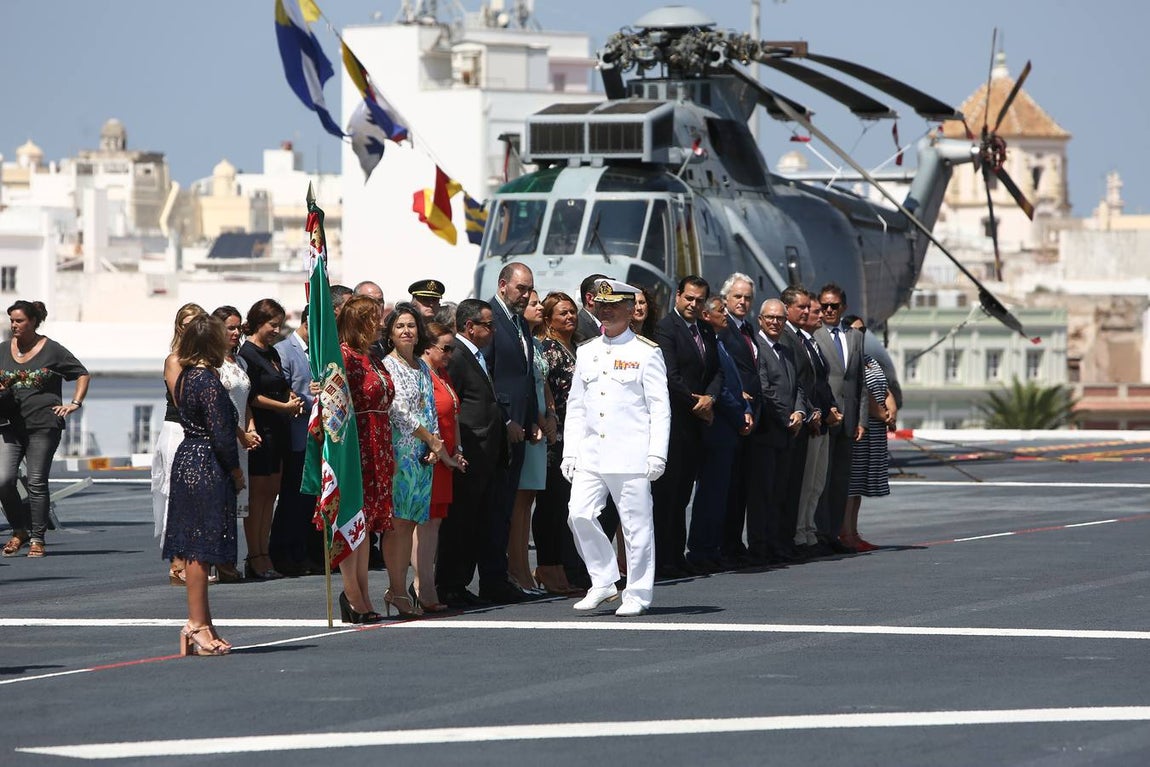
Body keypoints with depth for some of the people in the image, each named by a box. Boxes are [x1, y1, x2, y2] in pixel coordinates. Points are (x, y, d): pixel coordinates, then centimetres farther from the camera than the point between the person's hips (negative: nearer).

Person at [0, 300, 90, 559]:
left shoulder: (52, 351, 1)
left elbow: (82, 375, 10)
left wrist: (75, 404, -1)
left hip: (43, 424, -3)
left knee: (37, 483, -2)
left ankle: (37, 538, 7)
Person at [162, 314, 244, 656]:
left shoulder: (185, 377, 10)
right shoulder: (208, 381, -17)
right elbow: (220, 434, -18)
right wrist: (236, 471, -8)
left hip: (186, 462, 10)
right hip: (207, 470, -10)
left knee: (194, 549, 12)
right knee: (201, 549, -6)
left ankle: (201, 624, 17)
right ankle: (197, 626, -4)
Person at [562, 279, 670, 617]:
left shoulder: (646, 352, 0)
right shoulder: (586, 352, 14)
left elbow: (660, 408, -3)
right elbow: (575, 406, 17)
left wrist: (657, 454, -10)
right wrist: (570, 452, 9)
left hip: (631, 456, -5)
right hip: (591, 455, 5)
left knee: (636, 524, -2)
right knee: (579, 515, -6)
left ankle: (637, 595, 6)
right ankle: (603, 582, 8)